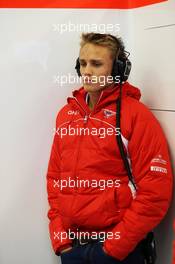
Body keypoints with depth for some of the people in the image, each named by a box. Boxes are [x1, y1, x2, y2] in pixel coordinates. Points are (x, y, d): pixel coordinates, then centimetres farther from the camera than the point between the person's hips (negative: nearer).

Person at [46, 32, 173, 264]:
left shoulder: (137, 116, -11)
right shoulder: (66, 114, 5)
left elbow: (155, 192, -15)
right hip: (70, 245, 5)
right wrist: (59, 236, 3)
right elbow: (55, 177, 10)